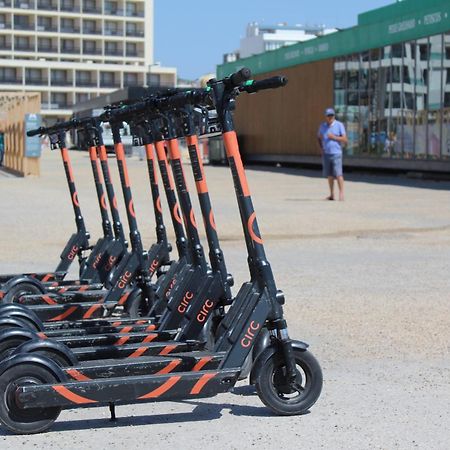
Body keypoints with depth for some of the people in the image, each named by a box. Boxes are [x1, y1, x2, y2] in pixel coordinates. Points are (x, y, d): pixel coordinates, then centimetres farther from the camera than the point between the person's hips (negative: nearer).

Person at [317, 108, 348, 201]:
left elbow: (345, 139, -5)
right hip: (326, 154, 4)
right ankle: (332, 194, 14)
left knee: (338, 174, -11)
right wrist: (321, 147, 8)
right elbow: (319, 137, 24)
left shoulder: (339, 125, -3)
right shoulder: (322, 125, 10)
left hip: (336, 154, -4)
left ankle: (341, 193, -9)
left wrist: (334, 137, -16)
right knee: (329, 175, 7)